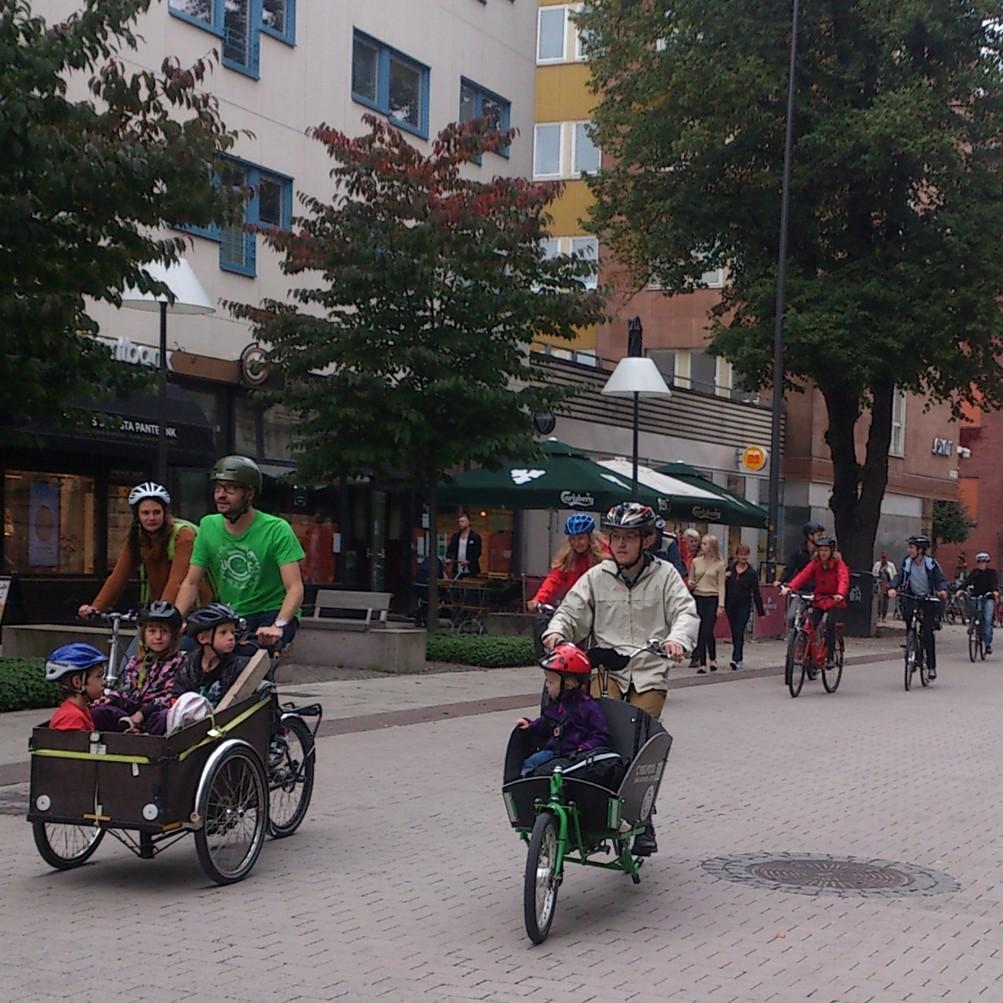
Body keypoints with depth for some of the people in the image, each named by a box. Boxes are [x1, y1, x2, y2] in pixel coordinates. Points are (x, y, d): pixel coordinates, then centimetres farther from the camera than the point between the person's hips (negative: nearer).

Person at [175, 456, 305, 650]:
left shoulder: (277, 530, -13)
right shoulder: (208, 526, 2)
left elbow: (295, 588, -18)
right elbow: (191, 583, 5)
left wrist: (278, 626, -35)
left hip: (274, 613, -4)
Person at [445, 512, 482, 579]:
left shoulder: (475, 537, 0)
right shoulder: (455, 536, 15)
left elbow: (477, 552, -6)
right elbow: (450, 549, 9)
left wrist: (469, 561, -21)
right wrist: (448, 559, -11)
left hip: (470, 571, -4)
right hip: (457, 572, 4)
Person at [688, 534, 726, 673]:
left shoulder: (719, 564, -1)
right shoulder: (696, 561, 6)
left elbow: (721, 585, -1)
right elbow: (690, 579, 16)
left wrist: (721, 604, -7)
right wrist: (690, 583, -8)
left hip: (712, 599, -3)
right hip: (698, 598, 3)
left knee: (707, 631, -10)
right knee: (699, 632, 1)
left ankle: (712, 658, 14)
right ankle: (702, 663, 8)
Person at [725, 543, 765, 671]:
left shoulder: (751, 572, -2)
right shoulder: (730, 569, 4)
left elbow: (756, 592, -1)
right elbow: (724, 587, 10)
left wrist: (761, 611, -2)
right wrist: (724, 578, -12)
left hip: (744, 606, -3)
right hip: (730, 605, 3)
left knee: (739, 631, -13)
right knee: (734, 632, 9)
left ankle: (736, 659, -18)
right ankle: (739, 658, 20)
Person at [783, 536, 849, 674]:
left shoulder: (839, 564, -8)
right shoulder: (815, 564, 1)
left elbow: (843, 579, -25)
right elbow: (803, 575, -13)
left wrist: (840, 594, -46)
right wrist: (789, 587, -31)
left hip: (835, 601, -3)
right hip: (819, 600, 3)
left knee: (830, 623, -27)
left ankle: (829, 656, -15)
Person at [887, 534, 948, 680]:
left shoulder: (931, 563, -11)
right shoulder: (906, 562, -3)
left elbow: (941, 579, -14)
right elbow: (899, 577, -8)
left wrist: (942, 590, -36)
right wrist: (893, 588, -29)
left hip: (928, 599, -3)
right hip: (912, 597, 3)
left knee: (928, 632, -9)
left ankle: (932, 666, -2)